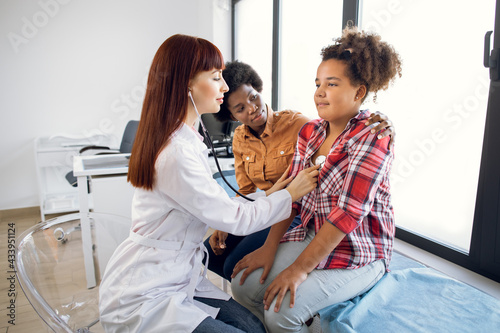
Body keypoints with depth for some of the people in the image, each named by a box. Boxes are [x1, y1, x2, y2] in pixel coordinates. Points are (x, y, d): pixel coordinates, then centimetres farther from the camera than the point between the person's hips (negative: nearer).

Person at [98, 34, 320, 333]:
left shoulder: (186, 141, 6)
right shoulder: (176, 154, -26)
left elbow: (214, 209, 8)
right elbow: (235, 219, -20)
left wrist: (267, 195, 6)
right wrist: (291, 194, -6)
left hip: (177, 279, 8)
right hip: (141, 300, -8)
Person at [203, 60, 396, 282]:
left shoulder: (295, 124, -16)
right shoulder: (239, 140, 1)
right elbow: (246, 192, 6)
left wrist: (381, 129, -39)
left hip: (297, 214, -6)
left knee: (234, 266, -17)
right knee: (210, 254, 1)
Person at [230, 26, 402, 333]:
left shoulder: (372, 137, -18)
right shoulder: (310, 131, 3)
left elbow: (348, 213, -24)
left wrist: (300, 268, -22)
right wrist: (270, 247, -5)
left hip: (358, 252, -6)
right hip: (311, 235, 6)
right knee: (243, 284, -6)